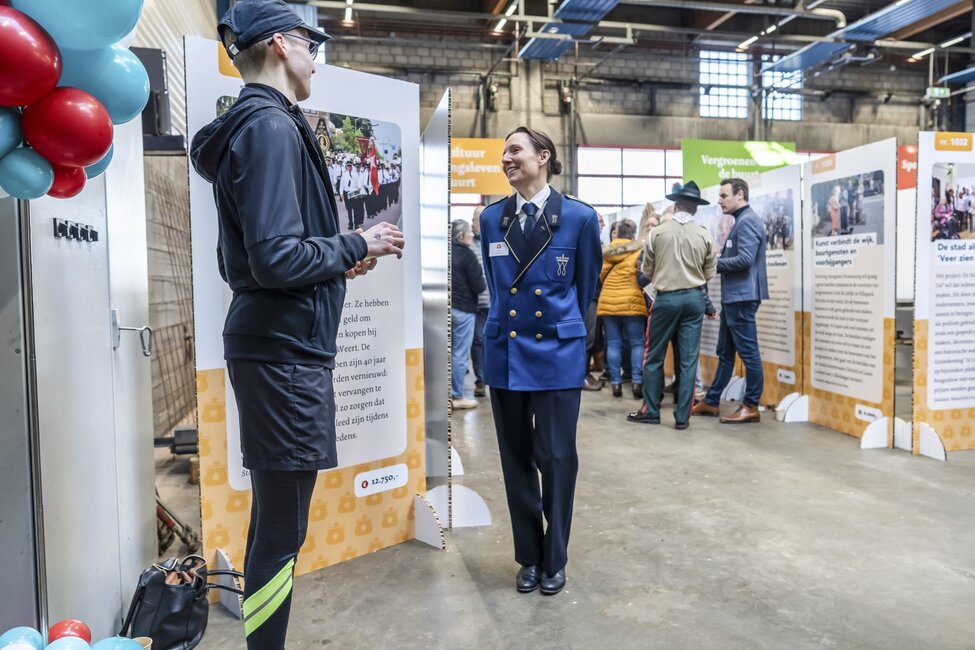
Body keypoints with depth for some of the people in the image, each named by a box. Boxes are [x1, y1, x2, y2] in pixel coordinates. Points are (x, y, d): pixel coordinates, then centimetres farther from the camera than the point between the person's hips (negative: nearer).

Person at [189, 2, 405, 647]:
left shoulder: (251, 123, 17)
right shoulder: (271, 125, -13)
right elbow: (278, 258, -23)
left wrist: (337, 258, 14)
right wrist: (357, 245, -8)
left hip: (273, 345, 10)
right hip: (286, 349, -10)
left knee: (274, 517, 18)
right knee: (282, 528, -1)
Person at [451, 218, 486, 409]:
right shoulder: (467, 255, -12)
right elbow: (478, 286, -13)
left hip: (447, 307, 7)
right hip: (463, 309, -7)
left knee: (448, 352, 14)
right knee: (460, 354, 0)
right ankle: (457, 397, 5)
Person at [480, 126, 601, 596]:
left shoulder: (578, 217, -4)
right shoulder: (491, 218, 5)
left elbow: (586, 285, 8)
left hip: (558, 353, -3)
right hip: (504, 353, 3)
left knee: (556, 459, 3)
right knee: (517, 459, 11)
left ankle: (555, 561, 23)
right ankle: (529, 557, 28)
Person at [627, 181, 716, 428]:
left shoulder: (657, 232, -4)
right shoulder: (705, 235, -2)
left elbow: (647, 271, 4)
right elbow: (709, 273, 3)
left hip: (666, 298, -2)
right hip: (694, 298, 2)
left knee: (654, 357, 9)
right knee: (689, 359, 5)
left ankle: (651, 411, 15)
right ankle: (682, 416, 9)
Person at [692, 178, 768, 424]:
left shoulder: (748, 221, -12)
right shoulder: (741, 221, 18)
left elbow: (745, 259, -22)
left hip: (742, 297, -10)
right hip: (733, 297, 10)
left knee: (748, 352, -2)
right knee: (725, 352, 14)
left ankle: (751, 406, 5)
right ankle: (711, 401, 22)